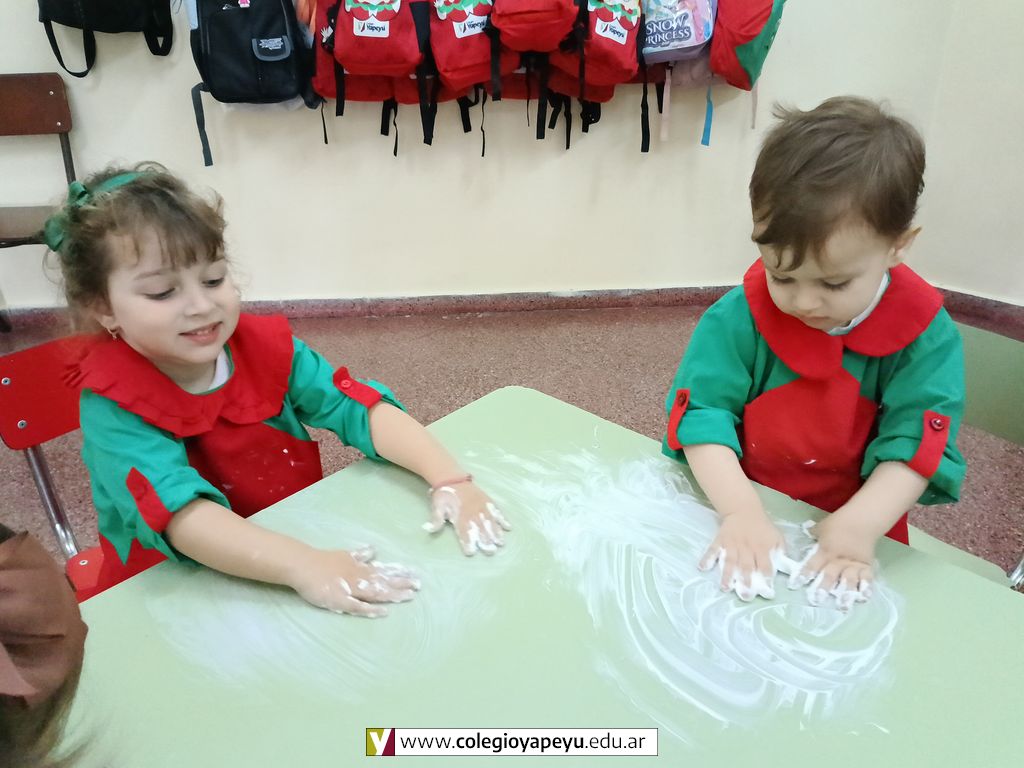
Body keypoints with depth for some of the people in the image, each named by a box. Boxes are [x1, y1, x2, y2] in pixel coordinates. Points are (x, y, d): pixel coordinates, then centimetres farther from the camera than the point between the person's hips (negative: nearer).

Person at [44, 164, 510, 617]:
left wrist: (450, 478, -28)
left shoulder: (264, 345, -6)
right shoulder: (114, 405, -17)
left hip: (302, 541, 4)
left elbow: (359, 408, -14)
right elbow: (176, 508, -31)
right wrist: (302, 565, -44)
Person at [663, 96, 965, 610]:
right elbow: (702, 411, -16)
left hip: (846, 534, 1)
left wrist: (859, 525, -28)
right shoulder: (738, 317, -10)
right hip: (748, 519, 0)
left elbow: (915, 442, -13)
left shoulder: (926, 336, -8)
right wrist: (739, 511, -29)